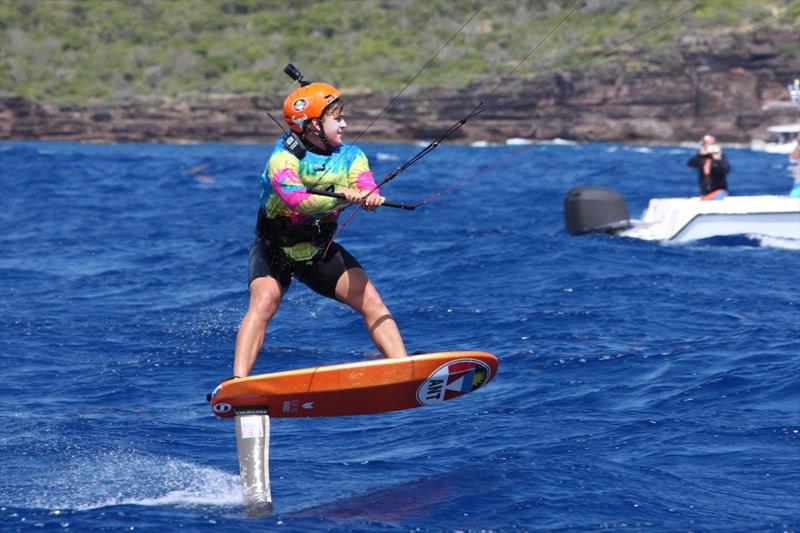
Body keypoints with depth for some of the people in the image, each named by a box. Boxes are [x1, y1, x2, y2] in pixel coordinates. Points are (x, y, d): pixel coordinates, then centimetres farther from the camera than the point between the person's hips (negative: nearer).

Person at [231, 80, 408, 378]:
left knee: (370, 299, -11)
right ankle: (238, 381, -33)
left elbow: (368, 191, -23)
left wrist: (370, 197, -47)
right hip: (274, 249, -4)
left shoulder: (350, 157, -5)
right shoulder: (283, 158, -21)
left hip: (320, 250, 4)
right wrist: (342, 198, -53)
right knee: (264, 300, -27)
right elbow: (296, 200, -39)